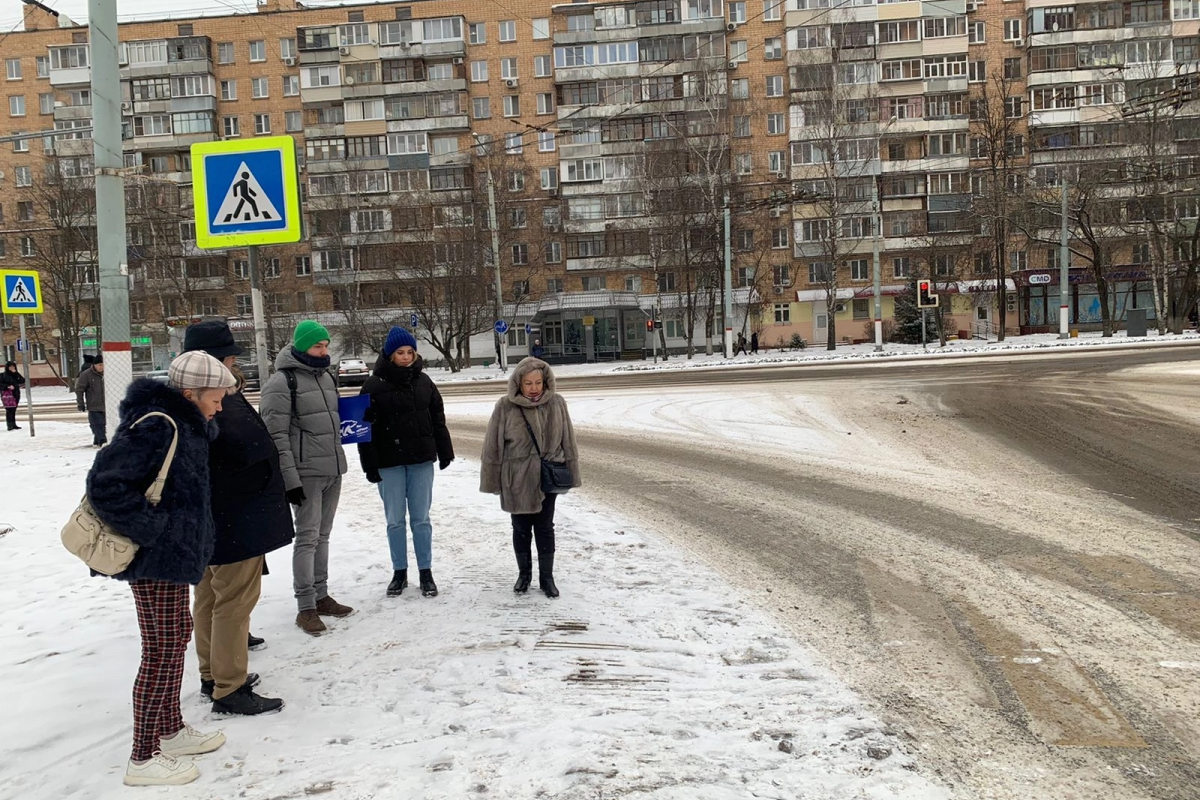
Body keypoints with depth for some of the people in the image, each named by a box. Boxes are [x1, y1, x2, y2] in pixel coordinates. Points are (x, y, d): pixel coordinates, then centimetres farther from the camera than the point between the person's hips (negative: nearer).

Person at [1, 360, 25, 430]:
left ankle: (13, 424, 12)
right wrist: (7, 386, -18)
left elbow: (22, 381, 0)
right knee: (9, 410, -11)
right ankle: (10, 425, -12)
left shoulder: (15, 375, 14)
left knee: (13, 410, 8)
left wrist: (16, 373, -6)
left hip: (16, 394, 5)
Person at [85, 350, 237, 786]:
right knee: (163, 652, -2)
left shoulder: (182, 423, 9)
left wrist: (179, 534, 13)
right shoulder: (157, 427, -23)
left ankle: (171, 732, 35)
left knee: (175, 639, 20)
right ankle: (143, 758, 9)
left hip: (172, 554, 10)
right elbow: (105, 484, -28)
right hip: (159, 559, -10)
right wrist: (151, 529, -23)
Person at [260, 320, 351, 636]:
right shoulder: (282, 382, -11)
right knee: (307, 537, -5)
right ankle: (306, 607, 1)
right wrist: (289, 478, -19)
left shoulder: (326, 377, 13)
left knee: (322, 535, 14)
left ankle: (321, 596, 23)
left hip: (333, 470, 7)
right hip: (307, 473, -7)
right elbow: (276, 435, -15)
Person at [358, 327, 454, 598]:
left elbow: (438, 418, 10)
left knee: (421, 518, 6)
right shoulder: (374, 385, -5)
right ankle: (399, 572, 19)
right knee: (395, 520, 7)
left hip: (421, 459, 2)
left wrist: (445, 452, 8)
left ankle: (426, 572, 15)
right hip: (390, 463, -2)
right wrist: (369, 464, -10)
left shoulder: (423, 381, 5)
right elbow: (366, 427, -6)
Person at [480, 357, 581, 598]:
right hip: (516, 480, -1)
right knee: (521, 528, 13)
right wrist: (492, 479, -3)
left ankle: (546, 577, 21)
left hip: (547, 478, 1)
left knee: (545, 528, 8)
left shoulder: (556, 403, -5)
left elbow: (567, 440, 3)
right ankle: (524, 573, 31)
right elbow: (493, 446, -5)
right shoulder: (505, 407, -10)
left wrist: (571, 473, 5)